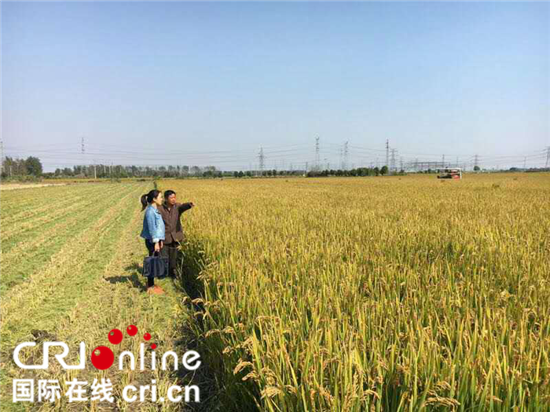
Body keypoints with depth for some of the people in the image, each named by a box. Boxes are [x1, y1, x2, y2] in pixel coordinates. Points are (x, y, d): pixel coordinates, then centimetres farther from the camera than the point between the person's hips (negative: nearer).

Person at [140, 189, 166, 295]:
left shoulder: (155, 210, 12)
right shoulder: (150, 211, -17)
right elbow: (151, 228, -20)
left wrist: (160, 240, 19)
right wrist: (156, 242, -21)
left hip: (156, 240, 9)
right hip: (152, 241, -9)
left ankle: (151, 284, 23)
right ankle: (150, 287, 6)